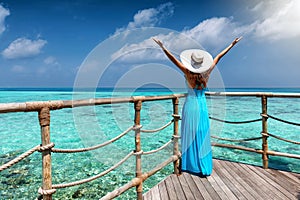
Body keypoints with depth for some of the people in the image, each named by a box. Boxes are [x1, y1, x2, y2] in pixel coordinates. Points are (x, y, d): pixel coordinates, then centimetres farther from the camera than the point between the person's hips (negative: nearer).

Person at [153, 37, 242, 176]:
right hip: (202, 105, 3)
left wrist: (163, 48, -14)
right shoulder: (206, 72, -4)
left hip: (190, 104, -3)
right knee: (202, 135, 10)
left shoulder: (188, 72, -13)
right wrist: (232, 44, 17)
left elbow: (174, 60, -16)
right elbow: (218, 57, 5)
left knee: (190, 134, 7)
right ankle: (203, 166, 20)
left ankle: (191, 165, 18)